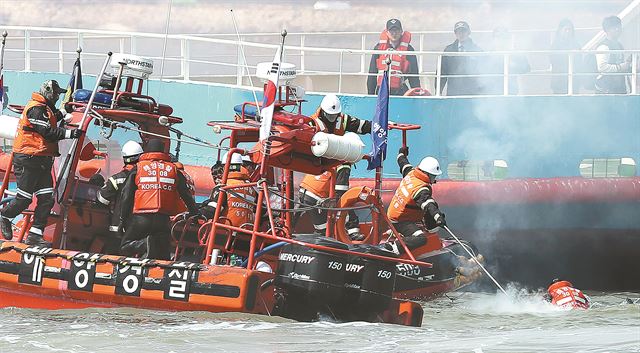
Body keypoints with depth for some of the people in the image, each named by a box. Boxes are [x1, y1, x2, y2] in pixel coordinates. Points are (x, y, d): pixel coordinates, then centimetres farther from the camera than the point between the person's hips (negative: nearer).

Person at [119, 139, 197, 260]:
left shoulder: (138, 169, 8)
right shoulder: (173, 169, 12)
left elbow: (127, 196, 4)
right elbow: (186, 195, 13)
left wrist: (122, 219, 11)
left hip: (140, 218, -2)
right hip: (163, 220, 2)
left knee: (125, 247, 6)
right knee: (161, 255, 9)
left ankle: (136, 246, -25)